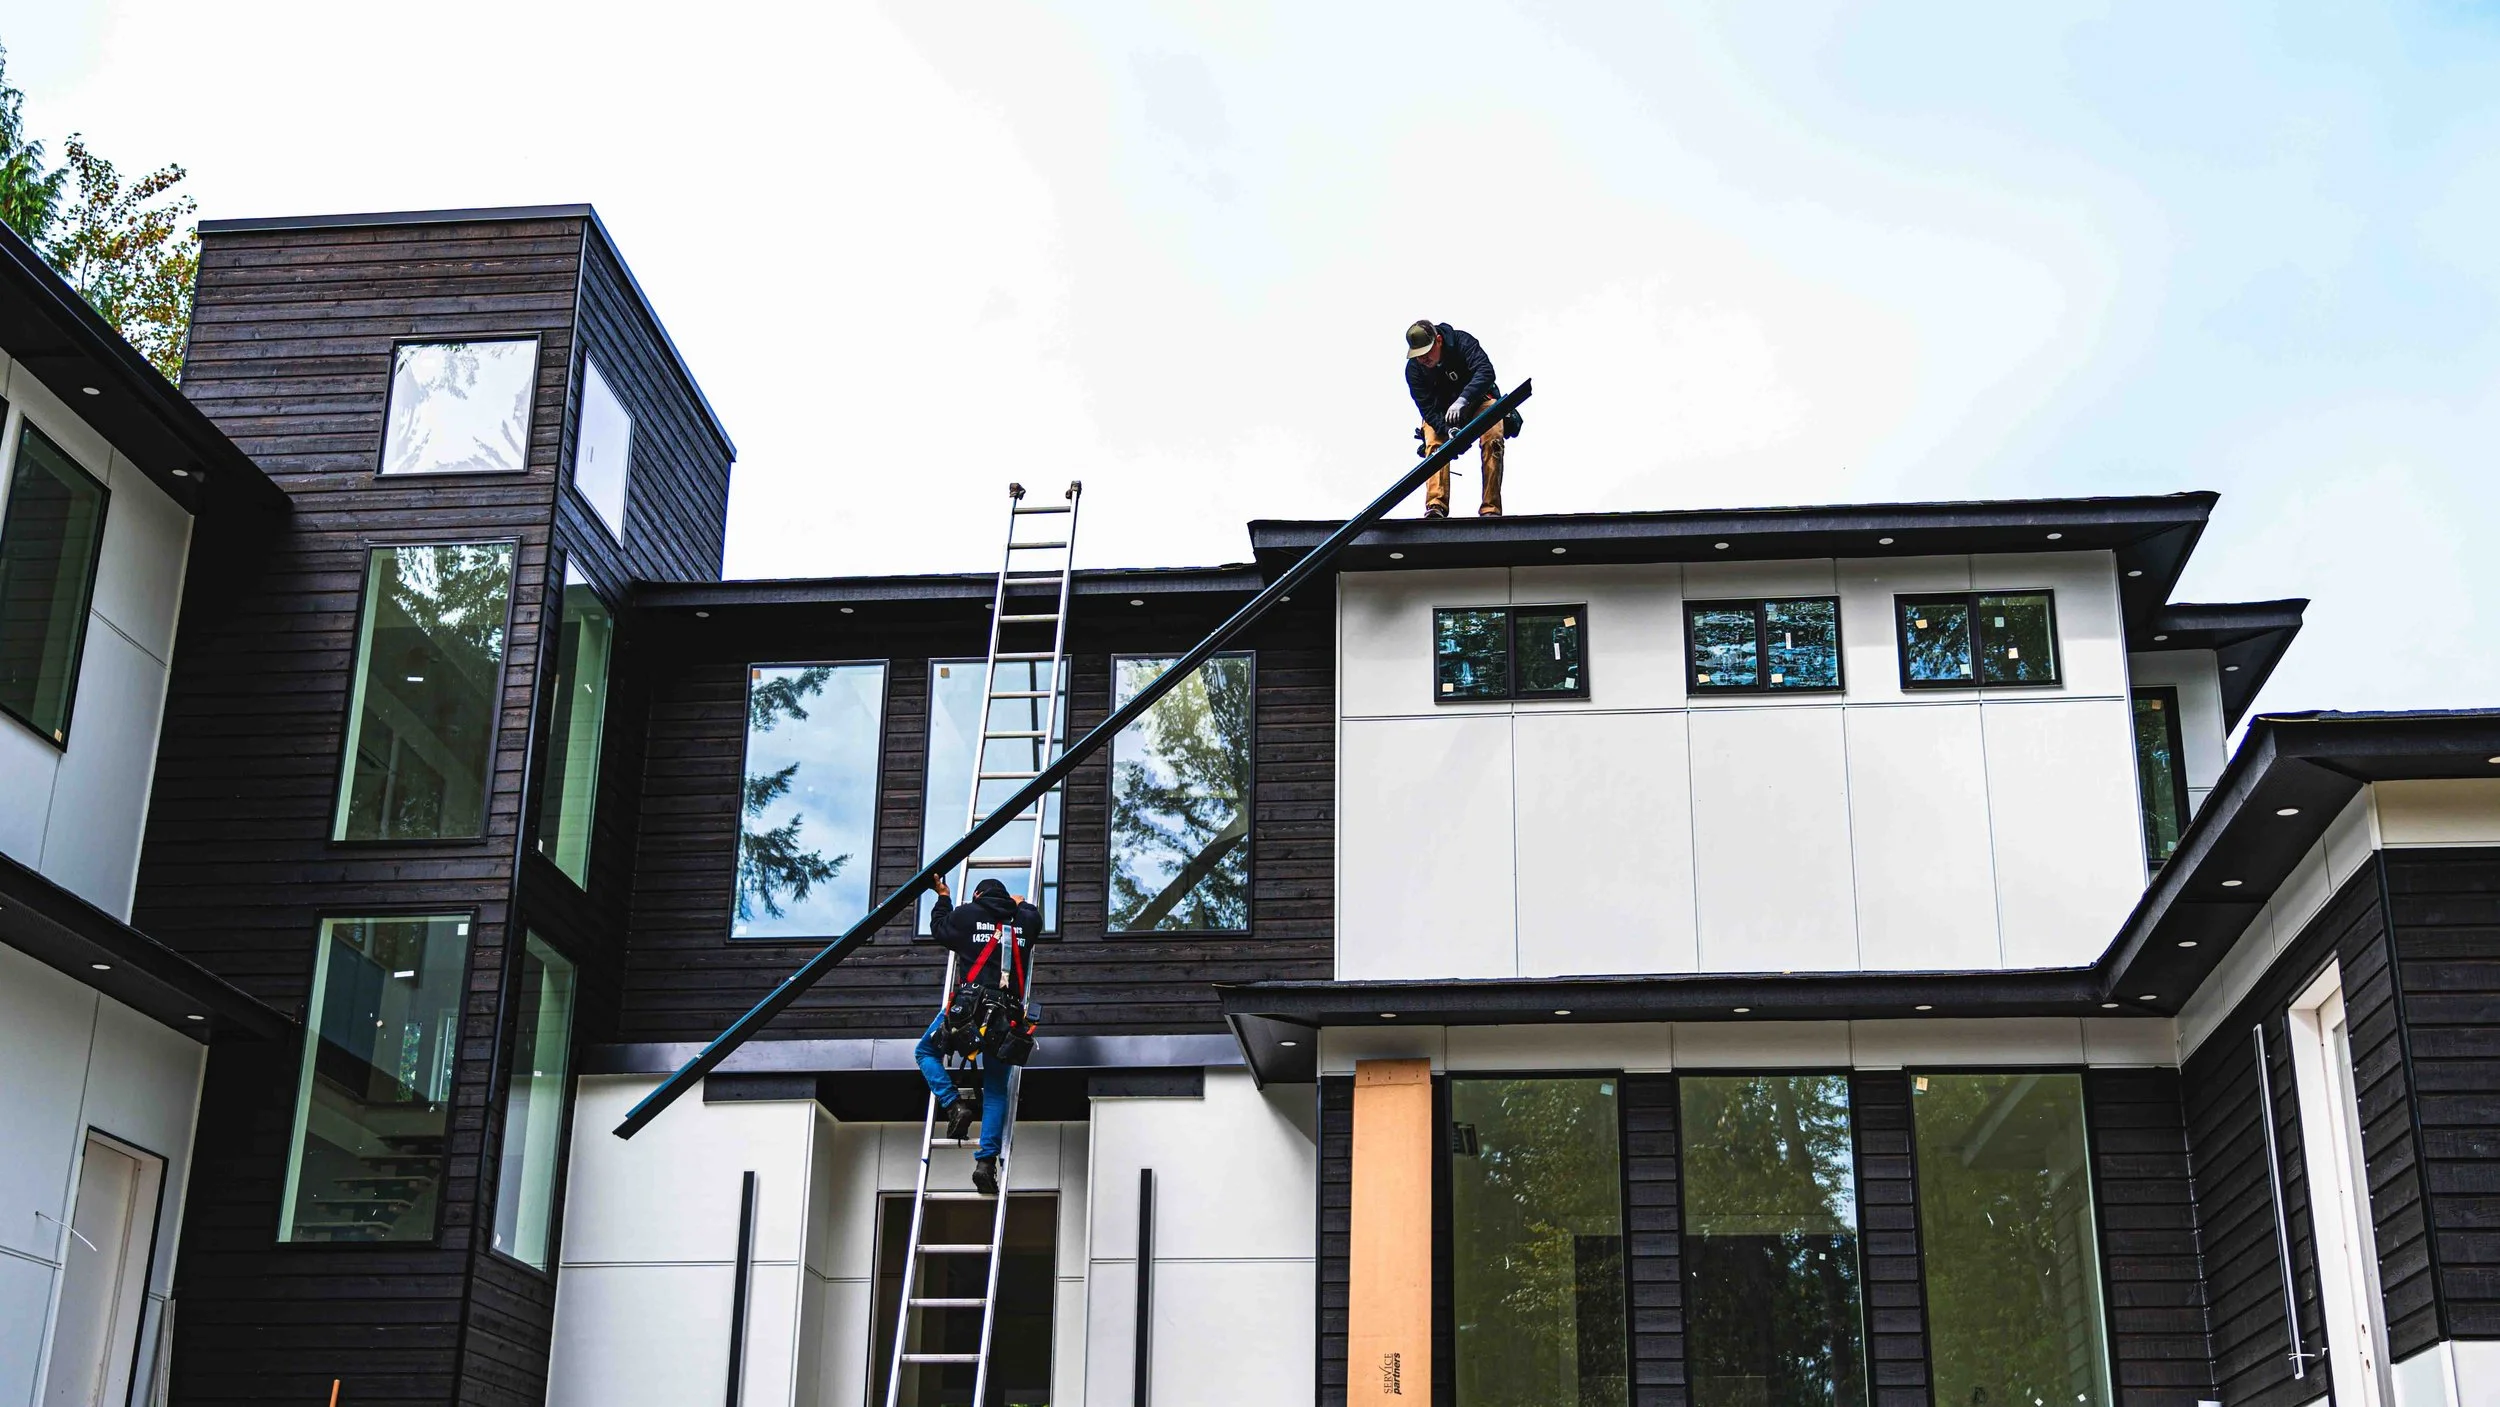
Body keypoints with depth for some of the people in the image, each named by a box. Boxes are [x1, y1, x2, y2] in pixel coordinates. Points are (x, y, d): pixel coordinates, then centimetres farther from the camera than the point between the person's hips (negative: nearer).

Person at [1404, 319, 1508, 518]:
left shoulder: (1462, 342, -27)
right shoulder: (1414, 368, -19)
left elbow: (1486, 371, -40)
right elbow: (1428, 409, -22)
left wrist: (1462, 400, -56)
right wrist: (1448, 430, -41)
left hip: (1478, 400, -2)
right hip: (1441, 410, 2)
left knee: (1493, 439, -26)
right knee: (1434, 444, -24)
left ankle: (1491, 509, -28)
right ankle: (1435, 506, -34)